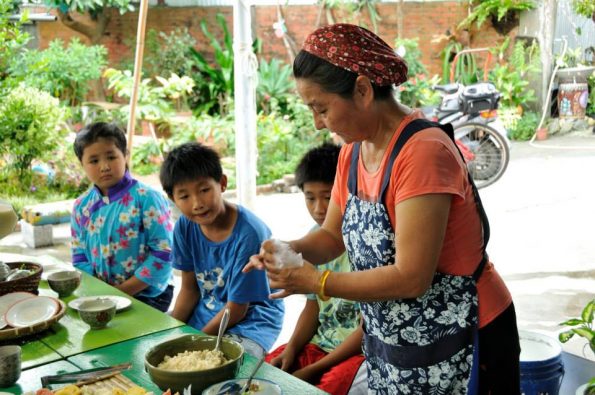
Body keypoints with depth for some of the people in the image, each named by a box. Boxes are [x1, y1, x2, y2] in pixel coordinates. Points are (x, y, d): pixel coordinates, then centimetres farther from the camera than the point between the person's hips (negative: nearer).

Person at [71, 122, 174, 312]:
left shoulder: (147, 198, -10)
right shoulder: (82, 206, 6)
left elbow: (163, 254, -13)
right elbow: (80, 258, 11)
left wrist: (123, 291, -14)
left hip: (146, 293, -4)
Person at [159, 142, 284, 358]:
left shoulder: (249, 233, -25)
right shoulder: (185, 227, -5)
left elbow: (237, 309, -17)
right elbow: (189, 289, 5)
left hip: (249, 325, -6)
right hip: (203, 314, 7)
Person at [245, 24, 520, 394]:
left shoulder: (423, 152, -25)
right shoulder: (354, 150, 1)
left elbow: (411, 278, -27)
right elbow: (333, 236, 10)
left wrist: (317, 283, -19)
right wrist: (290, 250, -10)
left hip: (455, 344, -7)